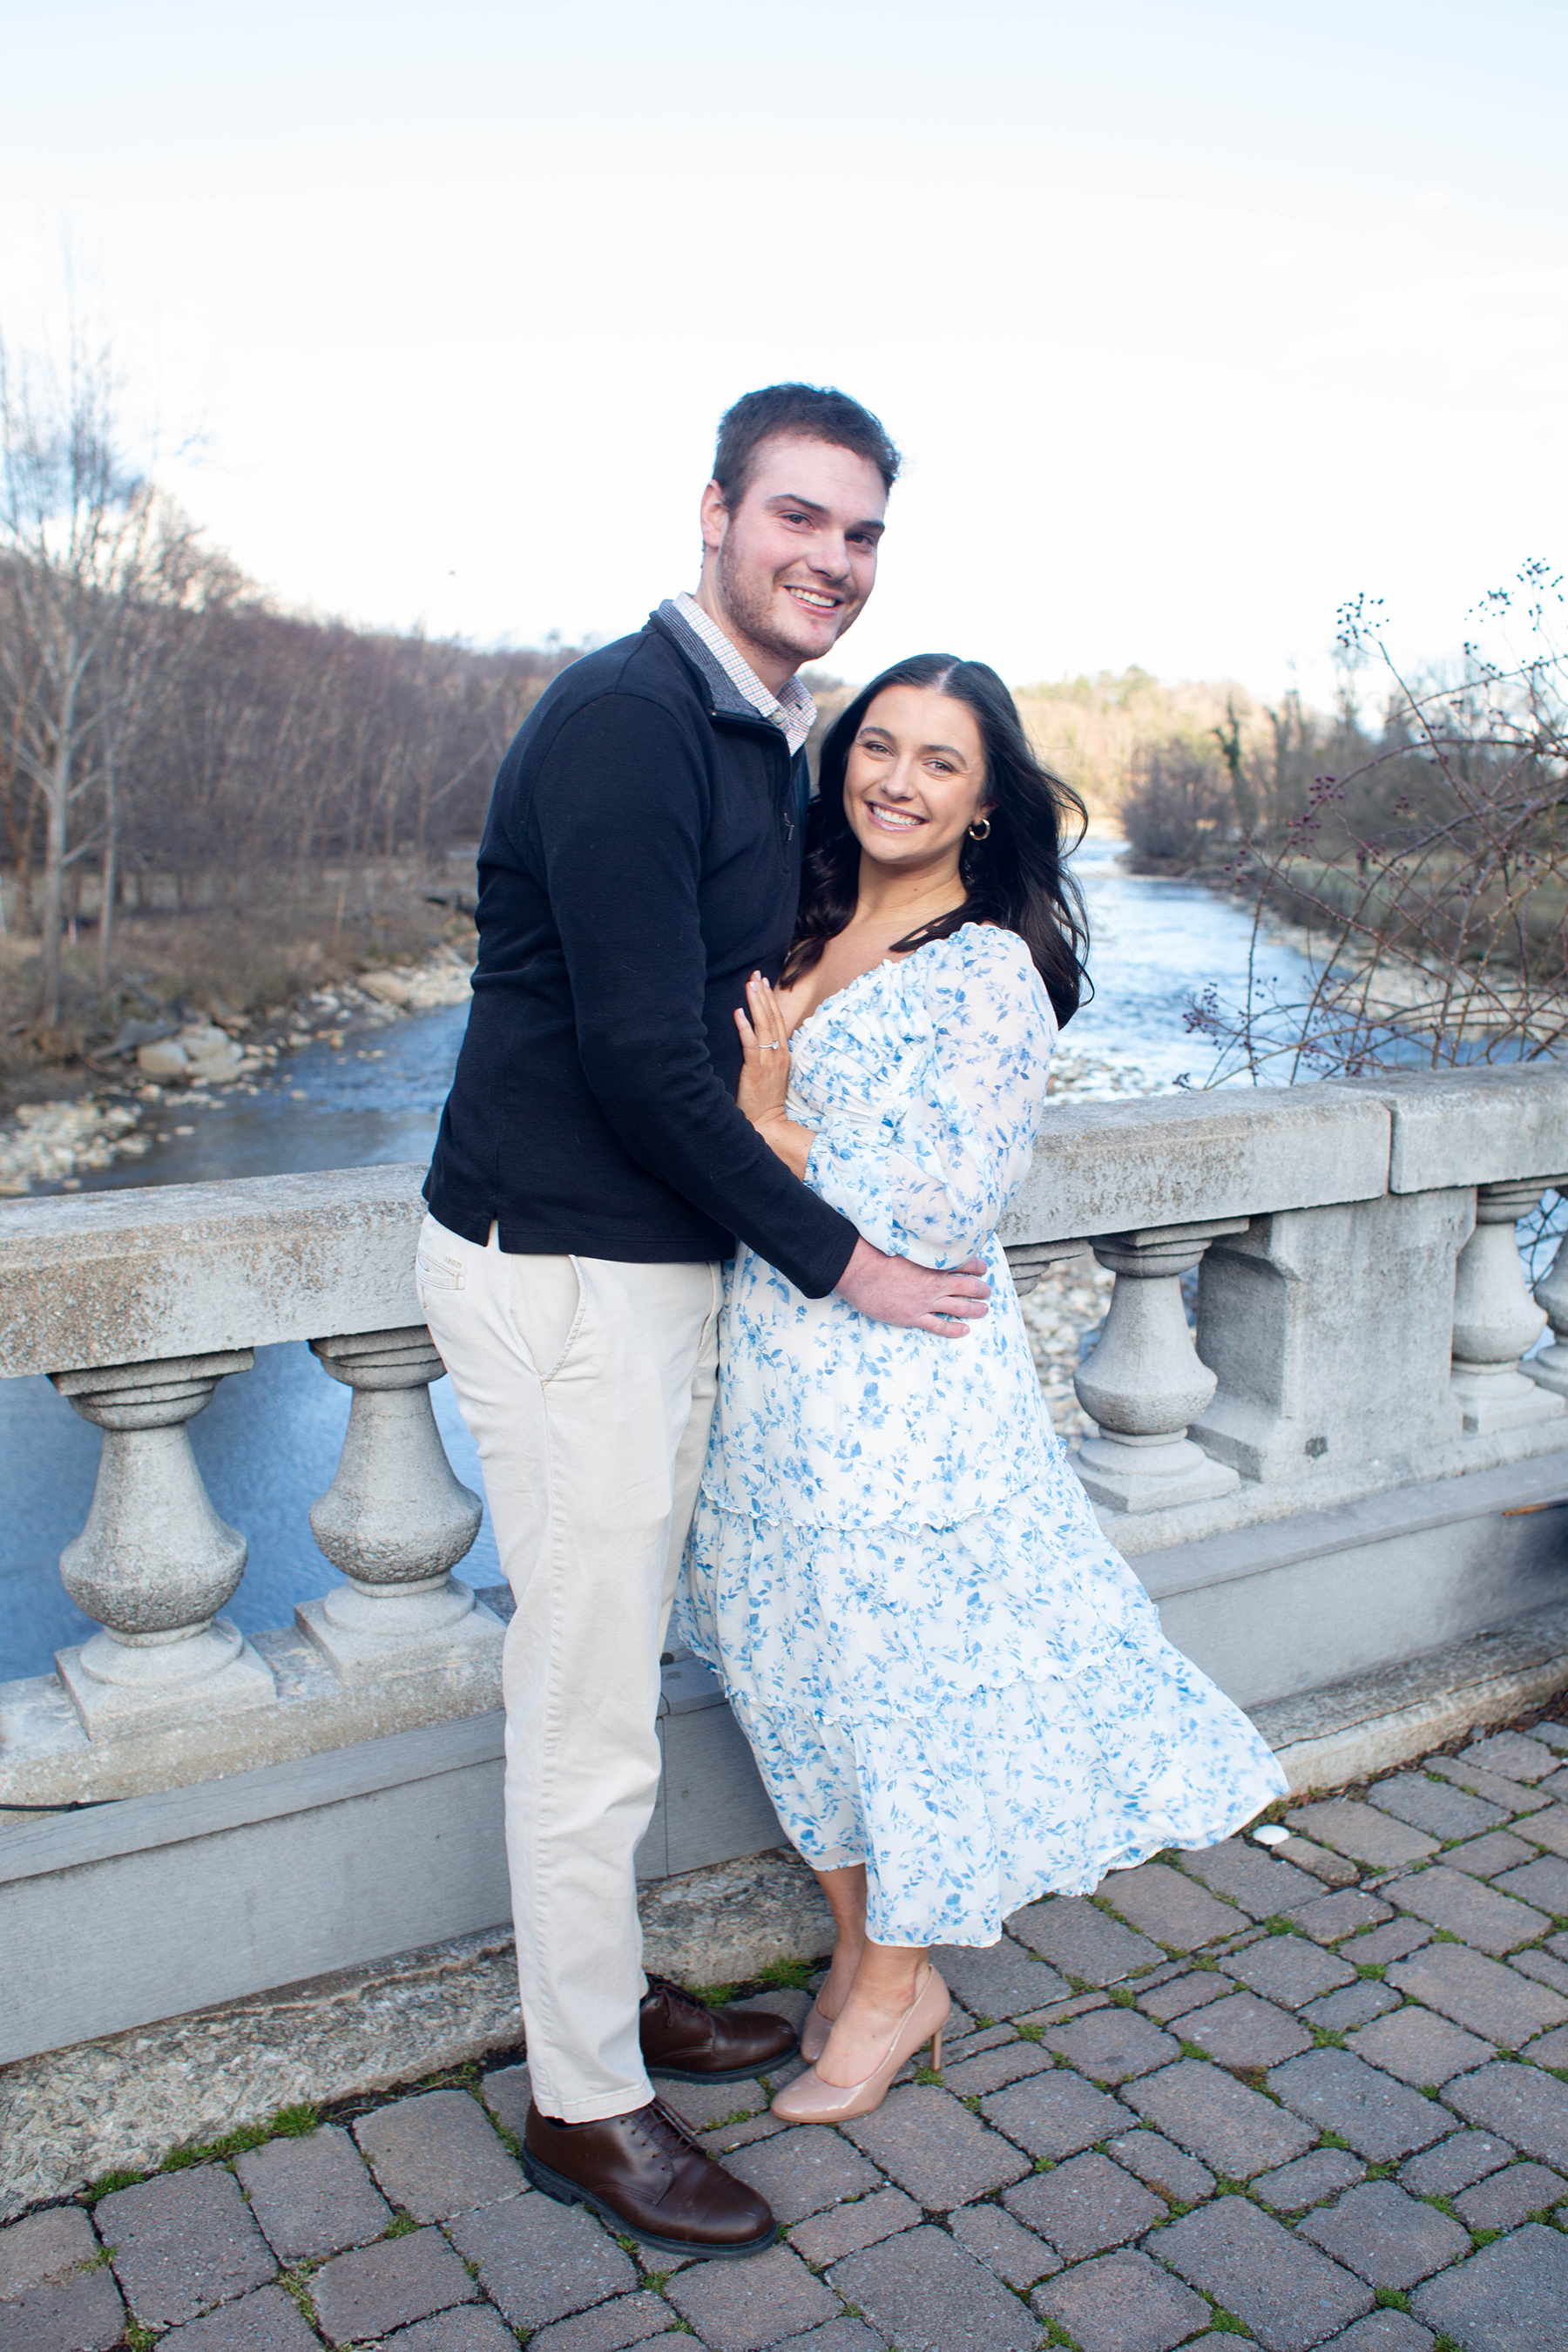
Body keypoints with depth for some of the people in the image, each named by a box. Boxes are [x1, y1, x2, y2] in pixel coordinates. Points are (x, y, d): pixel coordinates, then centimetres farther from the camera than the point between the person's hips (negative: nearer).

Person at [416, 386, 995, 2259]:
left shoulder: (764, 738, 13)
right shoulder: (626, 717, -17)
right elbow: (640, 1053, -21)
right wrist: (836, 1257, -14)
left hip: (661, 1257, 9)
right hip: (556, 1267, -9)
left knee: (606, 1664, 21)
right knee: (590, 1705, 3)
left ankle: (602, 1989, 40)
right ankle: (582, 2106, 23)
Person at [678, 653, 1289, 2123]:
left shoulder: (989, 975, -14)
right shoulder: (806, 935, 9)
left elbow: (944, 1216, -18)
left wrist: (772, 1122, -15)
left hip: (899, 1392, -7)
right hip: (770, 1362, 7)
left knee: (902, 1669, 8)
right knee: (799, 1668, 16)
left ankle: (899, 1983, 32)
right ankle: (857, 1948, 38)